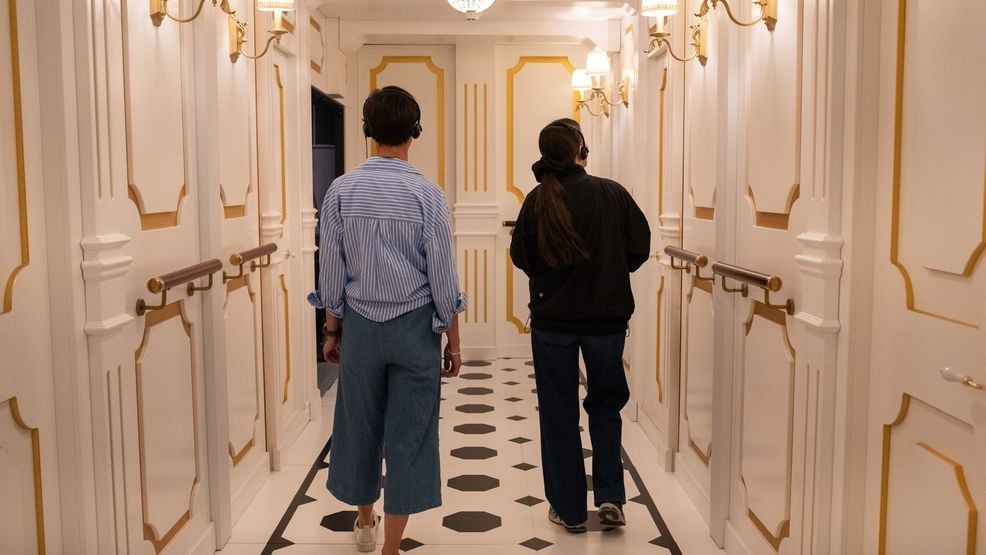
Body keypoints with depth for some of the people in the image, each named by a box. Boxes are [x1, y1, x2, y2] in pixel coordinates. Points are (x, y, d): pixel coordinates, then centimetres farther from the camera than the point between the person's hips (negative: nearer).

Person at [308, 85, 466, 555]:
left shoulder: (342, 191, -6)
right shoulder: (427, 194, -12)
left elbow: (332, 273, -1)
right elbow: (443, 279, -8)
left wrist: (333, 329, 12)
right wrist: (453, 340, 3)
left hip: (361, 323, 3)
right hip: (415, 325, -2)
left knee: (359, 423, 18)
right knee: (409, 432, 8)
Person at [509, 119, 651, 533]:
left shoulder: (537, 200, -8)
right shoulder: (613, 194, -8)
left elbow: (521, 257, -1)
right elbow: (639, 248, -3)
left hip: (552, 318, 0)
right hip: (607, 316, 0)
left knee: (559, 413, 11)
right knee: (605, 404, 18)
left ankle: (569, 509, 18)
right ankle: (610, 496, 10)